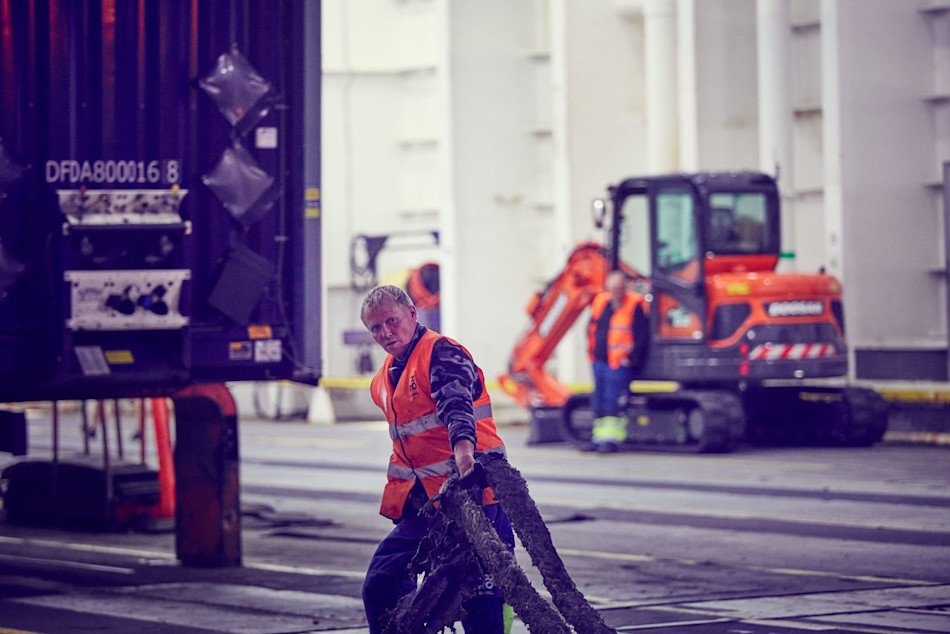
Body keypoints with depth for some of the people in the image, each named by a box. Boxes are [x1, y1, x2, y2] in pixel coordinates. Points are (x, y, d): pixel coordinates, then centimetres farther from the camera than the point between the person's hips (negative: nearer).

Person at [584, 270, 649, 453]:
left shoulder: (635, 305, -10)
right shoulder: (600, 301, 9)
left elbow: (642, 335, -10)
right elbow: (591, 328, 21)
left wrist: (631, 358, -12)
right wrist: (592, 352, 15)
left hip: (620, 363, -7)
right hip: (600, 361, 7)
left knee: (614, 401, -10)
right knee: (598, 401, 11)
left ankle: (611, 438, -8)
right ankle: (598, 437, 19)